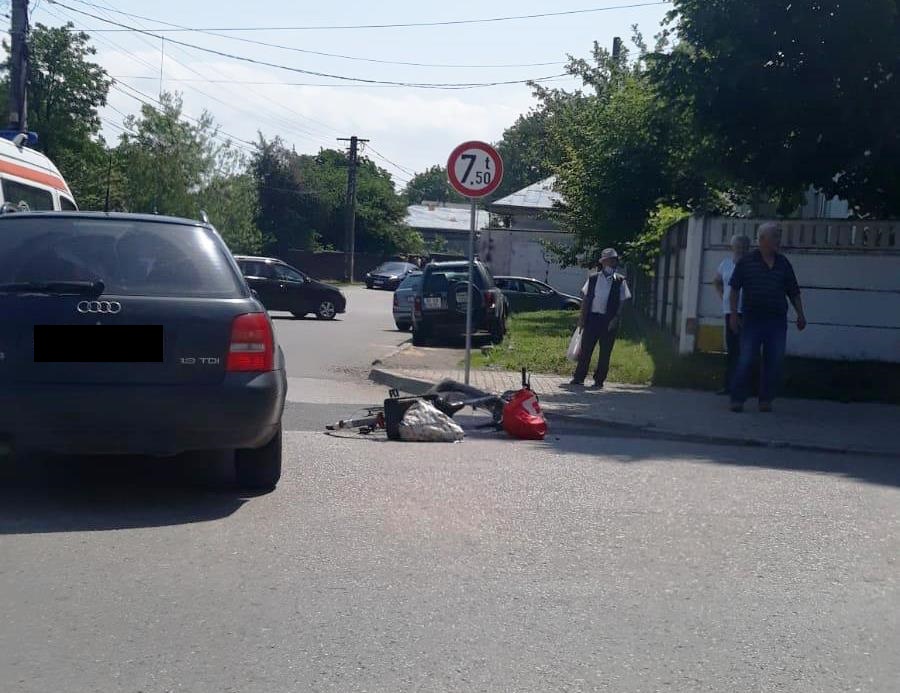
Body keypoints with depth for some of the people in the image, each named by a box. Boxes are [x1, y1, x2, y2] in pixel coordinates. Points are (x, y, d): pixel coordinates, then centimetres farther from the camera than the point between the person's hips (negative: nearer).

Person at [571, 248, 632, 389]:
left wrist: (616, 318, -10)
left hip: (609, 320, -1)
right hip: (592, 317, 1)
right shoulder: (593, 279, 6)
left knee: (605, 352, 3)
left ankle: (599, 380, 12)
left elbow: (622, 302, 0)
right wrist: (582, 317, 2)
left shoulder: (620, 281, 2)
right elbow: (586, 299, 8)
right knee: (585, 348, 3)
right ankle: (579, 378, 9)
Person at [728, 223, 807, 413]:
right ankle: (737, 399, 3)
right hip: (752, 319, -3)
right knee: (745, 361, -4)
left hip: (777, 320, 3)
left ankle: (766, 400, 12)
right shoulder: (746, 261, 1)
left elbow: (794, 292, 15)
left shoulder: (783, 264, 11)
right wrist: (733, 314, -6)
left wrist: (800, 314, 7)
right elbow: (735, 289, 1)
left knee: (774, 362, 3)